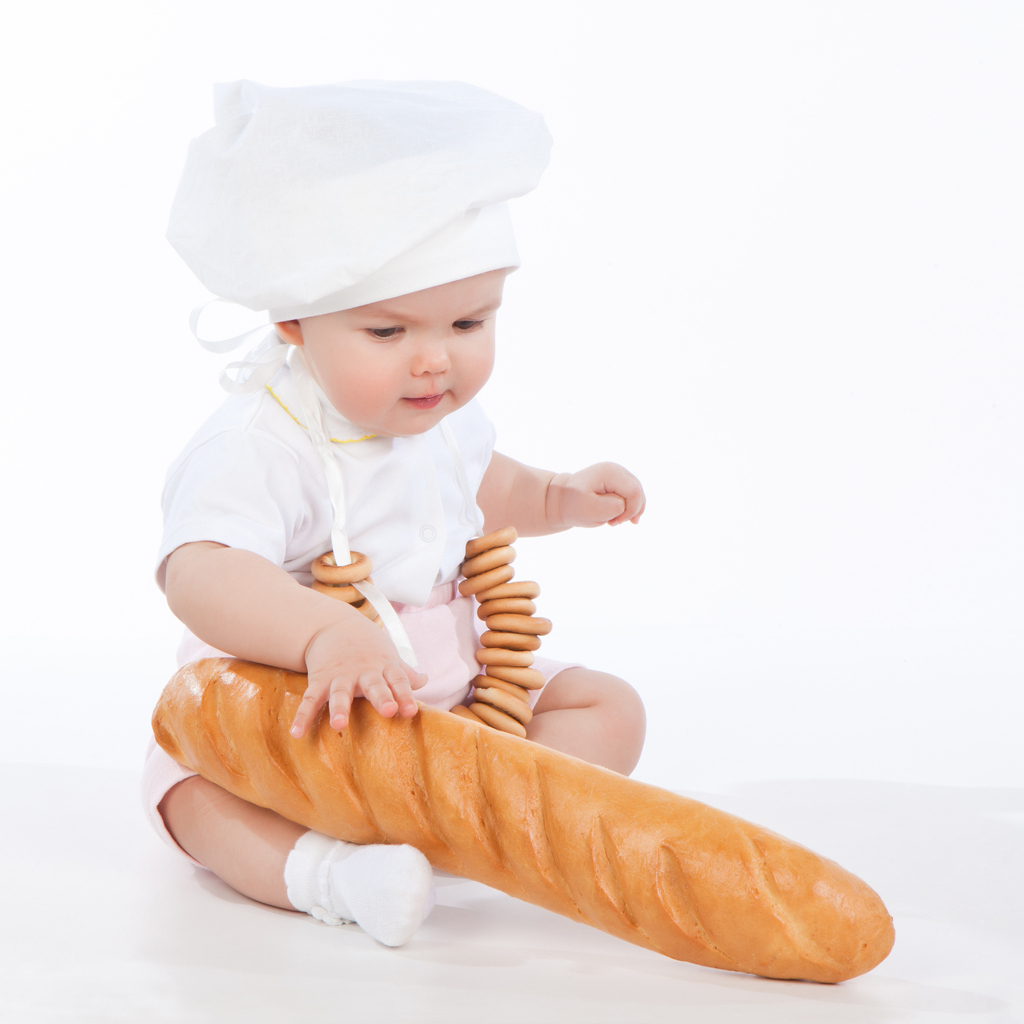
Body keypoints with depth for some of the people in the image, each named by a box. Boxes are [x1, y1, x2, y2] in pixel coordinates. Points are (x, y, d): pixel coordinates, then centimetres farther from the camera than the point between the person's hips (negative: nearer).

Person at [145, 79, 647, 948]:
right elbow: (200, 572, -47)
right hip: (293, 706, -6)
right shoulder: (256, 448, -28)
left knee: (611, 710, -8)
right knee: (194, 781, -31)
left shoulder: (436, 412, -1)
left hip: (451, 690, 6)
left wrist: (557, 499, 5)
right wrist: (325, 635, -63)